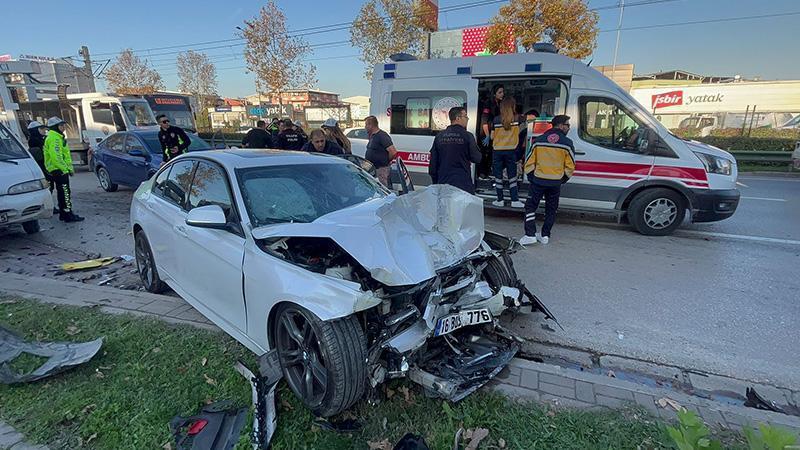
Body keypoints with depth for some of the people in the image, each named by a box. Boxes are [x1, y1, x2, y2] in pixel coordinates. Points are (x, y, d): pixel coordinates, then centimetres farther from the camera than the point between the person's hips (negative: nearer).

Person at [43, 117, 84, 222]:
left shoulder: (57, 137, 19)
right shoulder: (54, 138, -15)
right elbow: (56, 156, -23)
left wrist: (69, 167, 20)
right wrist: (65, 168, -21)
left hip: (59, 169, 11)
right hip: (59, 170, -11)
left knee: (62, 193, 15)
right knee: (65, 192, -10)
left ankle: (63, 214, 22)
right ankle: (68, 215, -10)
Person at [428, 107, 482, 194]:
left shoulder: (439, 136, 5)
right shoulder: (467, 136, -7)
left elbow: (433, 162, 8)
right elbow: (477, 159, -2)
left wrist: (435, 182, 17)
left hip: (443, 184, 4)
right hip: (463, 185, -4)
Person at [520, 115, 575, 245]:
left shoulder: (538, 141, -1)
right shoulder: (567, 143, -4)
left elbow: (529, 162, 0)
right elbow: (570, 166, -1)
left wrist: (531, 178, 10)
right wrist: (563, 180, 15)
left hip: (538, 181, 0)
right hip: (555, 183, 1)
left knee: (530, 206, 8)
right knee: (551, 209, 15)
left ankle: (530, 235, -1)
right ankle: (545, 236, 19)